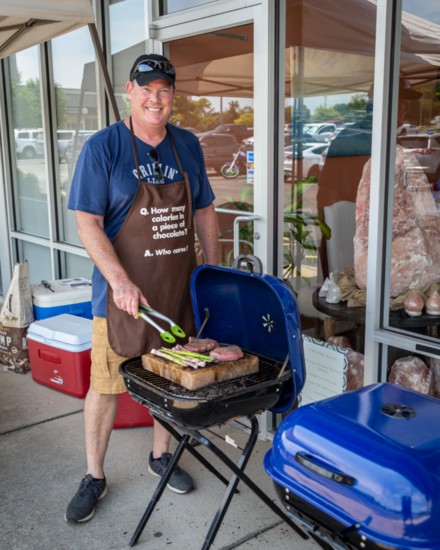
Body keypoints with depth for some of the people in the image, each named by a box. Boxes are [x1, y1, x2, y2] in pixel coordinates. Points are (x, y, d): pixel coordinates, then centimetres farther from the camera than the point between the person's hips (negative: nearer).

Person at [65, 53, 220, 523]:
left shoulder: (188, 146, 6)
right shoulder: (103, 147, -8)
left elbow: (203, 212, 14)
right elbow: (87, 223, -13)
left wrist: (215, 269, 9)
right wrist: (120, 280, -24)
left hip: (179, 290, 5)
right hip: (122, 291, -4)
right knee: (105, 384, 4)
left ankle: (160, 456, 37)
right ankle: (94, 477, 24)